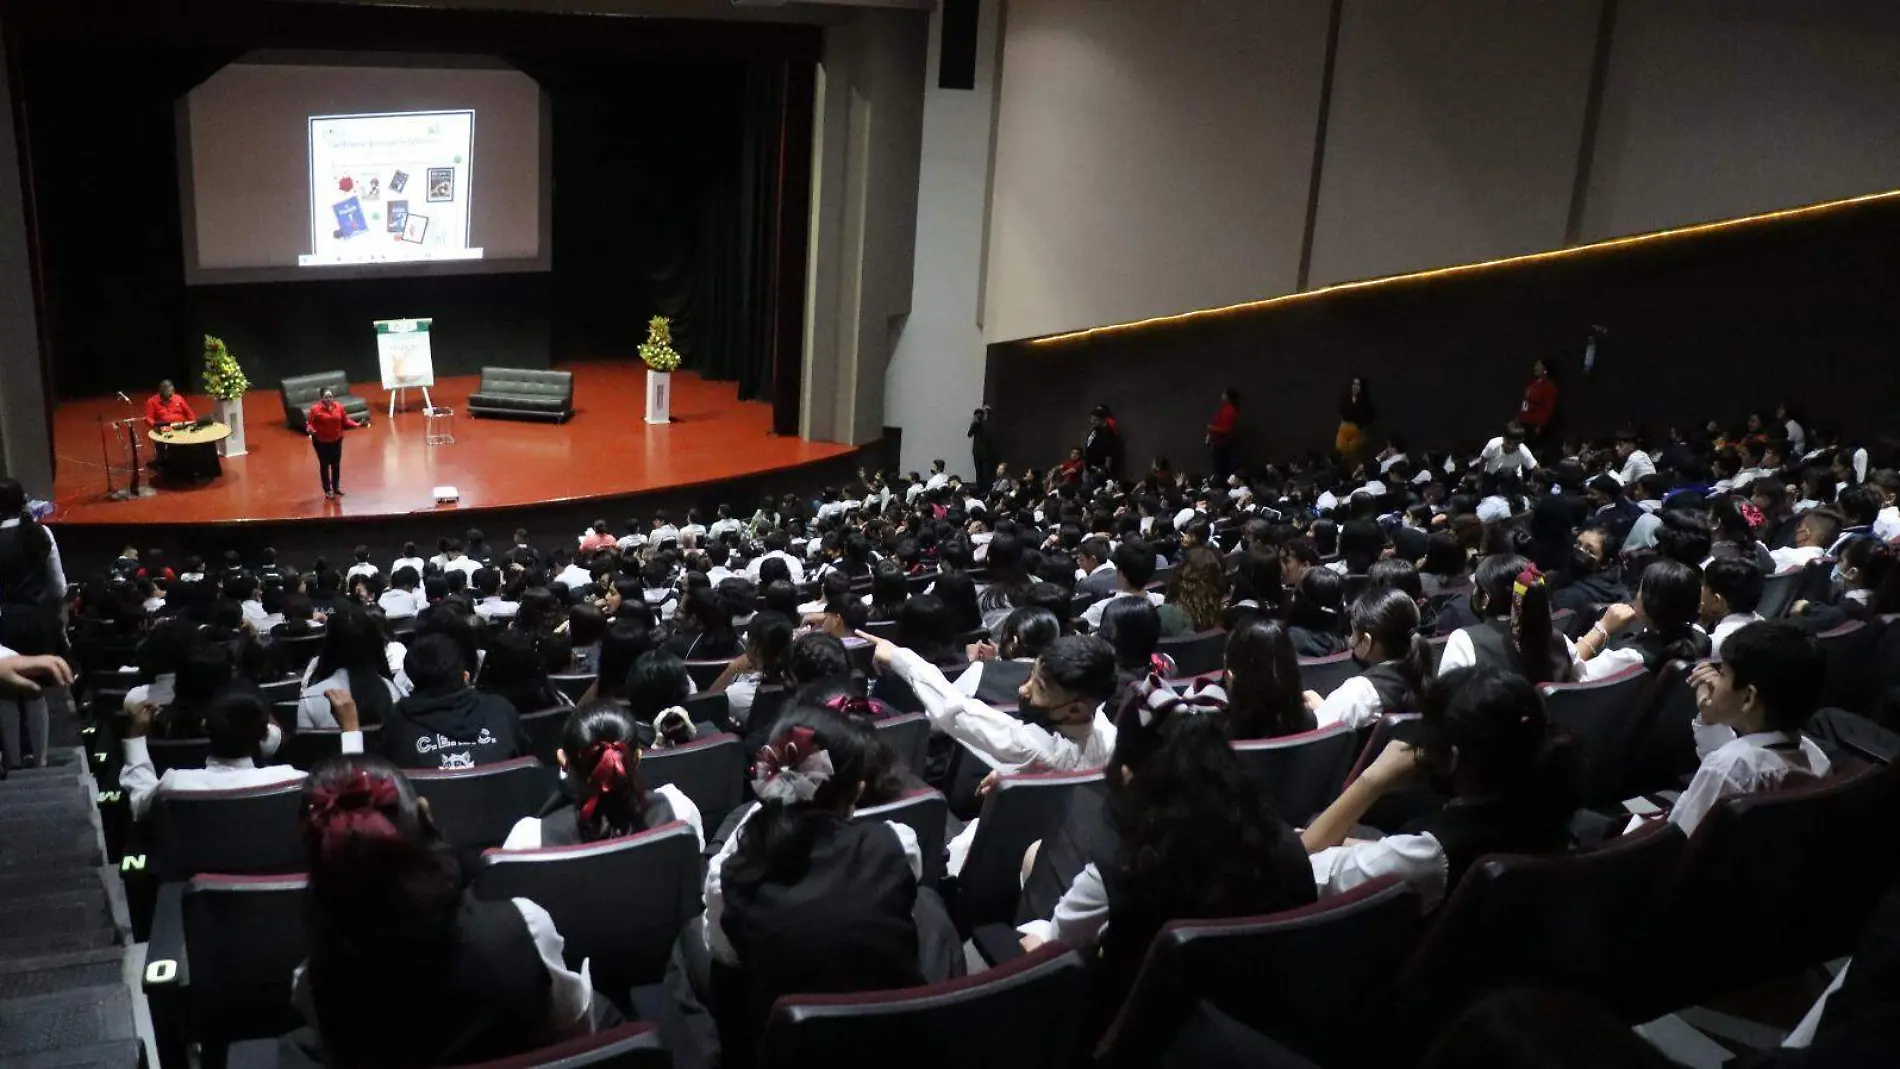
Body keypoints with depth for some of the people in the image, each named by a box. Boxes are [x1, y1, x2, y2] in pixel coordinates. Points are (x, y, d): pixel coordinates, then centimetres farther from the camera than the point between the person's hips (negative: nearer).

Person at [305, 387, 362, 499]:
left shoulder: (339, 407, -3)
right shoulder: (315, 409, -16)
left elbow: (345, 421, 2)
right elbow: (309, 423, -14)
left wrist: (357, 425, -10)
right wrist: (310, 429, -35)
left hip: (336, 440, 4)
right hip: (321, 442, -4)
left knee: (336, 464, 14)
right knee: (324, 465, 6)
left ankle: (336, 487, 31)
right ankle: (327, 490, 17)